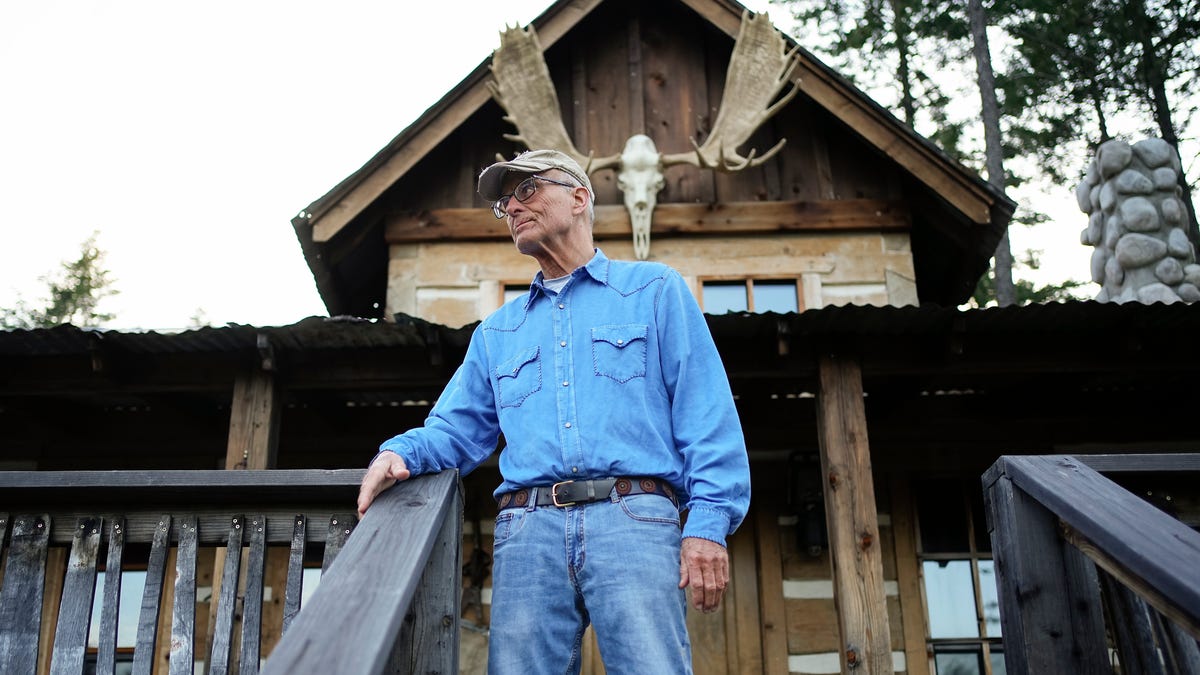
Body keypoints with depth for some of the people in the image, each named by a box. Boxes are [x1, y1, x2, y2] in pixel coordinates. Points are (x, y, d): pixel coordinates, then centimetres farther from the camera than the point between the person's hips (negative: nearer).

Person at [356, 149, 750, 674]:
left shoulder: (654, 290, 14)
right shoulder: (496, 332, 27)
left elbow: (707, 414, 4)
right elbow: (456, 431, 22)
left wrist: (707, 523, -9)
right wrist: (400, 452, -2)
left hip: (631, 517, -3)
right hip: (527, 529, 4)